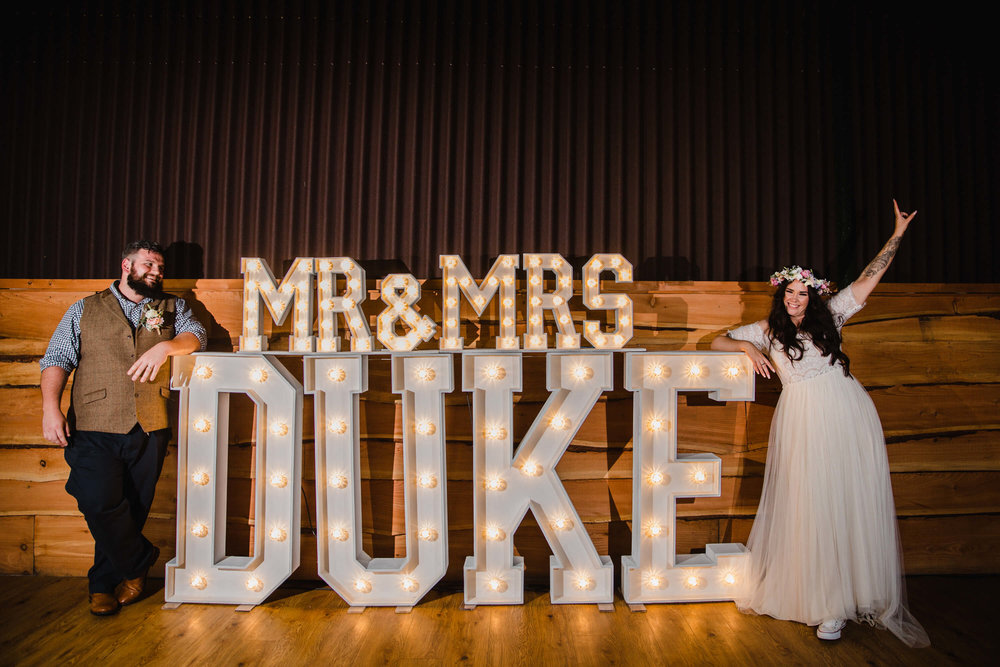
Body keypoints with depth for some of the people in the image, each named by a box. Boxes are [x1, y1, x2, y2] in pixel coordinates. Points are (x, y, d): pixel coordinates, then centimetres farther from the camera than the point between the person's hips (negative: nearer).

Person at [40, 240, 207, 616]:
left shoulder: (172, 308, 18)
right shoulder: (85, 310, 14)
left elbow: (196, 335, 2)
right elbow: (57, 358, 7)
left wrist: (165, 346, -19)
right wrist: (50, 406, -7)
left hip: (149, 430, 1)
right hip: (94, 429, -1)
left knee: (131, 510, 5)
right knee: (98, 502, -18)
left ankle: (105, 584, 24)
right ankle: (139, 560, 7)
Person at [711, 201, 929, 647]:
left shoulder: (828, 317, 9)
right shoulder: (767, 331, 9)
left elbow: (866, 281, 11)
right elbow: (718, 342, 12)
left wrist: (896, 236, 10)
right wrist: (747, 348, -7)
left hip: (847, 415, 1)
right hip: (802, 422, -1)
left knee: (853, 503, 1)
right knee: (809, 505, 0)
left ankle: (856, 594, 11)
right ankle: (825, 604, 12)